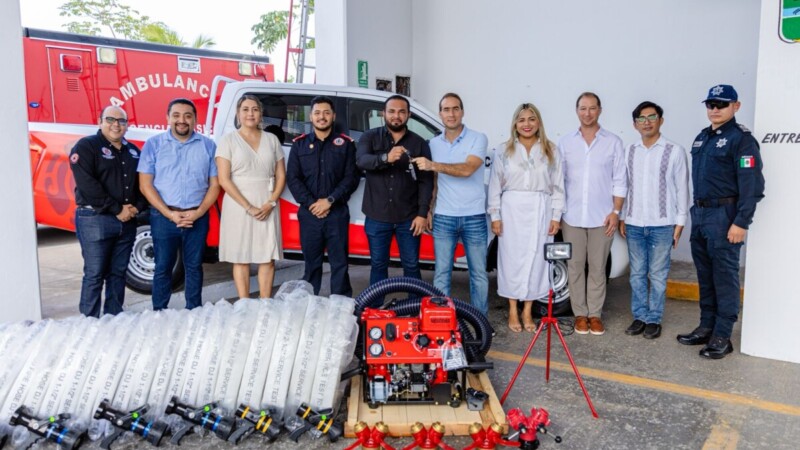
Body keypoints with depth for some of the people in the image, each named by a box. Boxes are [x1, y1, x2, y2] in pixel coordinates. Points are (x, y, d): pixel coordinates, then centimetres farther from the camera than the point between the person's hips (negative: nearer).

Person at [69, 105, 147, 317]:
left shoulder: (133, 151, 15)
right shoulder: (86, 146, -4)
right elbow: (87, 185, -16)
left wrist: (137, 207, -4)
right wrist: (117, 210, -16)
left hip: (127, 222, 6)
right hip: (95, 219, -6)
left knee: (118, 273, 11)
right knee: (94, 274, -4)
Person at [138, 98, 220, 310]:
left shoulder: (208, 146, 5)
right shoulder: (154, 144, 3)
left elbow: (214, 185, 3)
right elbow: (145, 185, -2)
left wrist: (197, 213, -10)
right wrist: (169, 214, -12)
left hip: (197, 218, 1)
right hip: (163, 217, -1)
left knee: (194, 267, 10)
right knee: (163, 267, 5)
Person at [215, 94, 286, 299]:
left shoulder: (272, 140, 10)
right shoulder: (228, 140, 1)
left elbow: (281, 175, 9)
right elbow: (224, 179, -7)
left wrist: (271, 203, -7)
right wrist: (249, 207, -14)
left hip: (267, 208, 3)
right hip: (238, 207, -3)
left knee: (268, 258, 3)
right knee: (241, 259, 2)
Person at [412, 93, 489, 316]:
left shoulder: (477, 139, -4)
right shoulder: (433, 143, 9)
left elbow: (467, 169, -20)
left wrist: (433, 165, -28)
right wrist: (428, 210, 9)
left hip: (473, 217, -2)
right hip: (443, 218, 3)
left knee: (478, 273, 7)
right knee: (441, 273, 5)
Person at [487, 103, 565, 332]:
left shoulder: (551, 151, 6)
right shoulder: (503, 150, 5)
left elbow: (558, 186, 5)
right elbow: (495, 185, 3)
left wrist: (556, 216, 0)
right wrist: (495, 216, -2)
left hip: (540, 210, 1)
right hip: (512, 209, -1)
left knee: (536, 259, 3)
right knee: (512, 259, 3)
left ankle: (527, 312, 16)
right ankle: (513, 312, 15)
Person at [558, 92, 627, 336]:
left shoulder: (613, 142, 3)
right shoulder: (565, 142, 7)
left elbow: (619, 181, 2)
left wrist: (615, 211, -5)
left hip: (602, 217, -1)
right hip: (572, 217, 1)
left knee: (598, 268, 5)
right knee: (575, 267, 5)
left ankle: (595, 314, 16)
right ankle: (580, 314, 15)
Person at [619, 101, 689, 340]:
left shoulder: (674, 151, -3)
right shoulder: (629, 152, 8)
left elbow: (682, 188, -2)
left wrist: (680, 222, -4)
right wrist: (622, 217, 9)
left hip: (662, 224, -3)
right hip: (634, 224, 3)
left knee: (658, 275, 3)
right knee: (637, 274, 9)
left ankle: (654, 319, 13)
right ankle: (639, 316, 20)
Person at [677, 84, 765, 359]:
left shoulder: (741, 139, -9)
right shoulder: (701, 138, 15)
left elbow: (751, 186, -14)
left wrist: (741, 223, -19)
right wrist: (696, 212, 16)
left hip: (724, 216, -8)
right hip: (700, 214, 8)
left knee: (724, 277, -2)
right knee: (705, 276, 13)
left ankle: (722, 336, 6)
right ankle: (707, 327, 24)